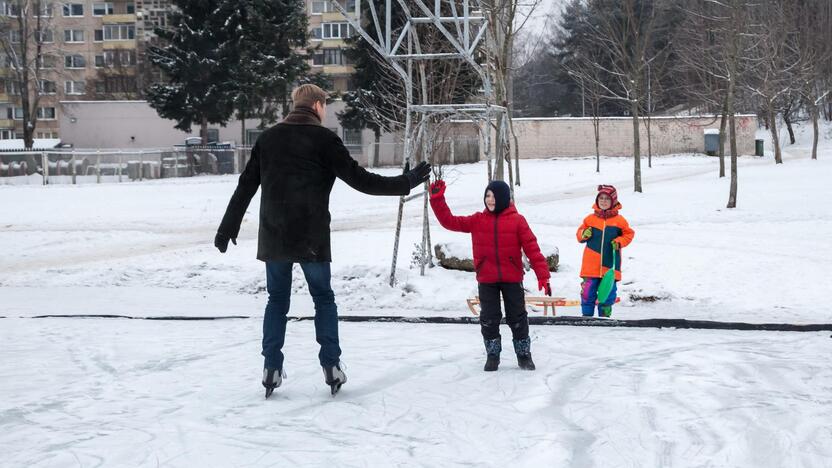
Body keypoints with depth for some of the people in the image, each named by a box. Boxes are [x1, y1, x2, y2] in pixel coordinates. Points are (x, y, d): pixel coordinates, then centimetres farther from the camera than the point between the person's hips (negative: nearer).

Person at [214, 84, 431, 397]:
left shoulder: (268, 138, 9)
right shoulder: (323, 139, -5)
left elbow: (245, 187, 11)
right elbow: (359, 179, -7)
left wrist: (228, 228, 18)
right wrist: (406, 183, 1)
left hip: (273, 237, 3)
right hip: (311, 238, -3)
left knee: (277, 300, 11)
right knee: (324, 299, 10)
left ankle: (272, 368, 5)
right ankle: (331, 366, 4)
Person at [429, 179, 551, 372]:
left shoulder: (517, 220, -5)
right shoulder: (477, 220, 2)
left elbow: (532, 248, -8)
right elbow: (450, 222, 1)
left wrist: (543, 276, -14)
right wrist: (437, 199, -9)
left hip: (512, 279, -2)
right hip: (486, 280, 2)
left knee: (517, 318, 7)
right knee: (489, 319, 7)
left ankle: (524, 355, 22)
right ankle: (492, 355, 22)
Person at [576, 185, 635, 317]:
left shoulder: (619, 220, 1)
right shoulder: (590, 219, 5)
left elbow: (629, 234, 9)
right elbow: (580, 235, 14)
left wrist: (619, 242, -8)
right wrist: (584, 234, -8)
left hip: (610, 266, 0)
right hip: (591, 266, 0)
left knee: (608, 293, 7)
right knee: (588, 292, -1)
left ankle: (605, 316, 19)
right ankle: (587, 316, 10)